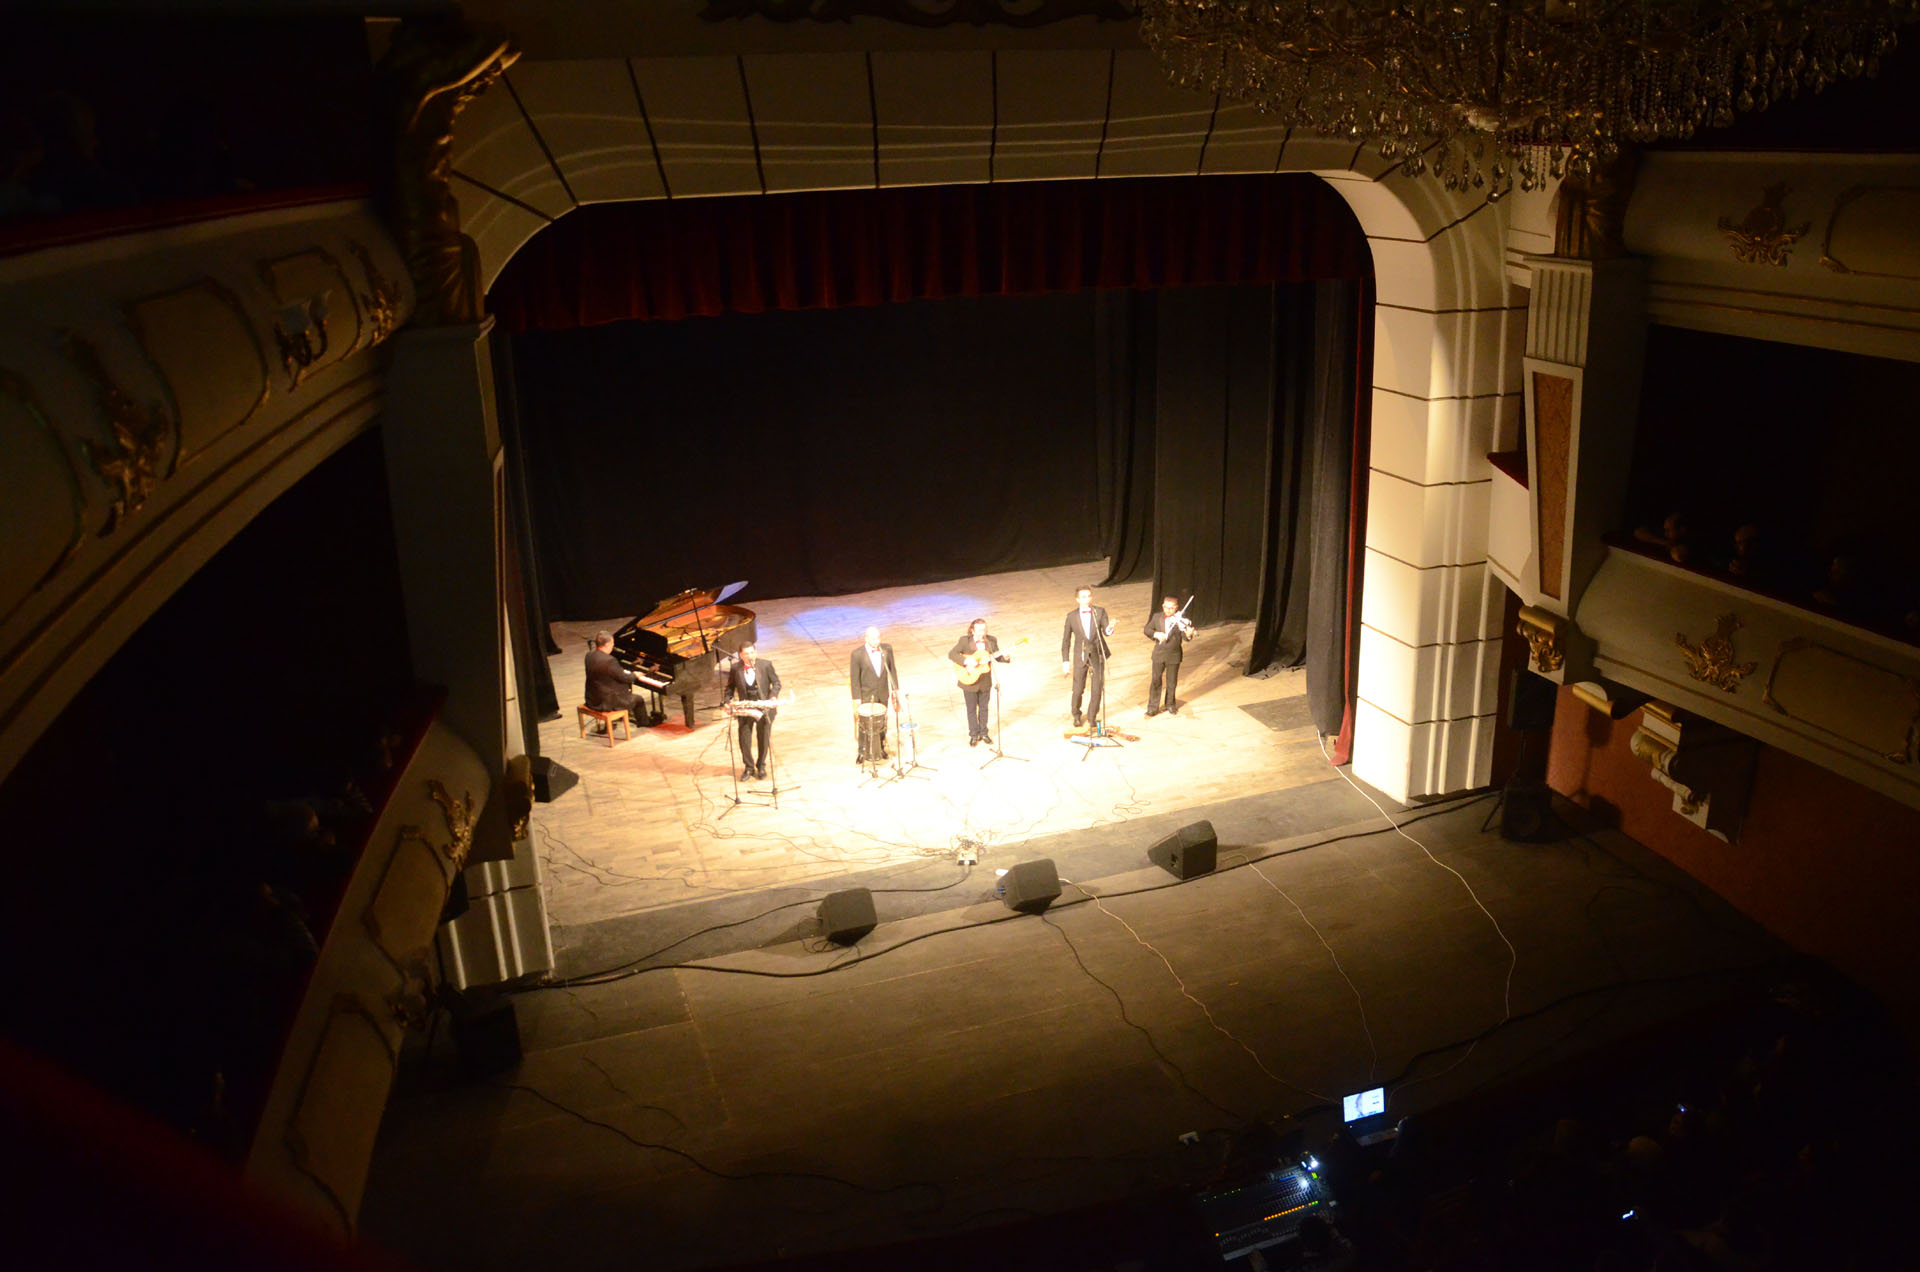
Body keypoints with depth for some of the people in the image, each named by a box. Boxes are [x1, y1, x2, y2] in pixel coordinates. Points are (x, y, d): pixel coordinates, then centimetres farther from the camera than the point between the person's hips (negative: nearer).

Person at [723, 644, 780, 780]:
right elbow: (730, 687, 10)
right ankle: (748, 767, 11)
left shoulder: (766, 665, -5)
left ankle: (761, 767, 15)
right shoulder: (735, 668, -1)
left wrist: (773, 697, -15)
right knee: (744, 736, -6)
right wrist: (727, 701, -4)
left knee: (764, 736, -3)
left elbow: (776, 683, 1)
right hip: (745, 707, 1)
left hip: (764, 705, -1)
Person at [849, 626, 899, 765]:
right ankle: (862, 752, 18)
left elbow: (892, 670, 4)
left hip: (883, 693, 3)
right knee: (864, 724, 4)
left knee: (882, 722, 15)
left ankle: (881, 748, 32)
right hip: (866, 695, -3)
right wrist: (857, 698, -11)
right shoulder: (857, 654, -17)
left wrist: (895, 688, 2)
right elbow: (854, 678, -12)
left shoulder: (887, 649, -6)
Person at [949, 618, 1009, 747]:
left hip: (985, 682, 3)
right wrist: (967, 661, -32)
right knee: (971, 709, 10)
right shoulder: (965, 641, -14)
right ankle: (974, 735, 24)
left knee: (983, 708, 15)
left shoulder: (992, 640, -4)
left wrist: (1005, 657, -18)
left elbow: (997, 657, 4)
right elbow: (952, 654, -20)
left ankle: (983, 733, 30)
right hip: (969, 680, -3)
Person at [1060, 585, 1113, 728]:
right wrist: (1065, 661, -1)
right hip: (1080, 656, 0)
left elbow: (1106, 632, -13)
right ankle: (1076, 716, 30)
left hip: (1097, 655, 0)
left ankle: (1092, 717, 24)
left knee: (1096, 690, 3)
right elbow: (1066, 640, 2)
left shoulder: (1100, 612, -4)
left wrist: (1109, 629, -38)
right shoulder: (1072, 616, -4)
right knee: (1077, 690, 4)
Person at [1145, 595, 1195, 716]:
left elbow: (1185, 637, -17)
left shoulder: (1180, 619, -8)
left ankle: (1170, 704, 30)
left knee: (1172, 682, 11)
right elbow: (1147, 629, 4)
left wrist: (1189, 634, -41)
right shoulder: (1157, 617, 0)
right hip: (1159, 654, 1)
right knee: (1155, 680, 3)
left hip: (1174, 655, -1)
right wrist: (1156, 634, -16)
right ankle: (1153, 707, 12)